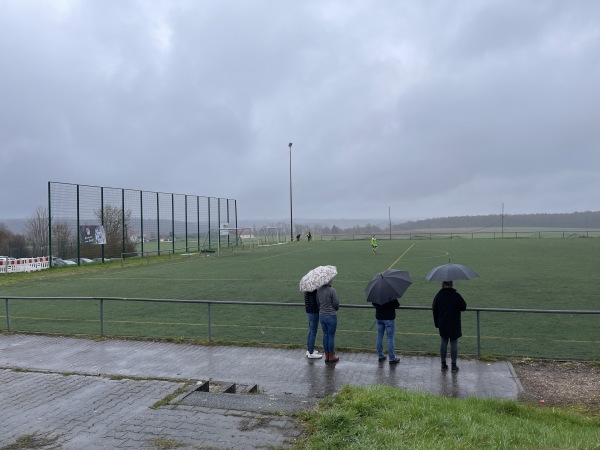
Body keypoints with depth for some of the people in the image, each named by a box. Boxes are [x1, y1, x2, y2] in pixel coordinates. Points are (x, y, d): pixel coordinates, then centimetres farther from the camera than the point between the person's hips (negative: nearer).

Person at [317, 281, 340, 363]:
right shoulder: (332, 290, -18)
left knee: (325, 335, 14)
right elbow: (336, 303, -12)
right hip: (331, 316, -5)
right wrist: (336, 309, 10)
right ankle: (331, 357, 15)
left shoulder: (318, 290, 0)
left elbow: (317, 303, 6)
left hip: (321, 316, 6)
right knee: (331, 336, 5)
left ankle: (326, 356, 22)